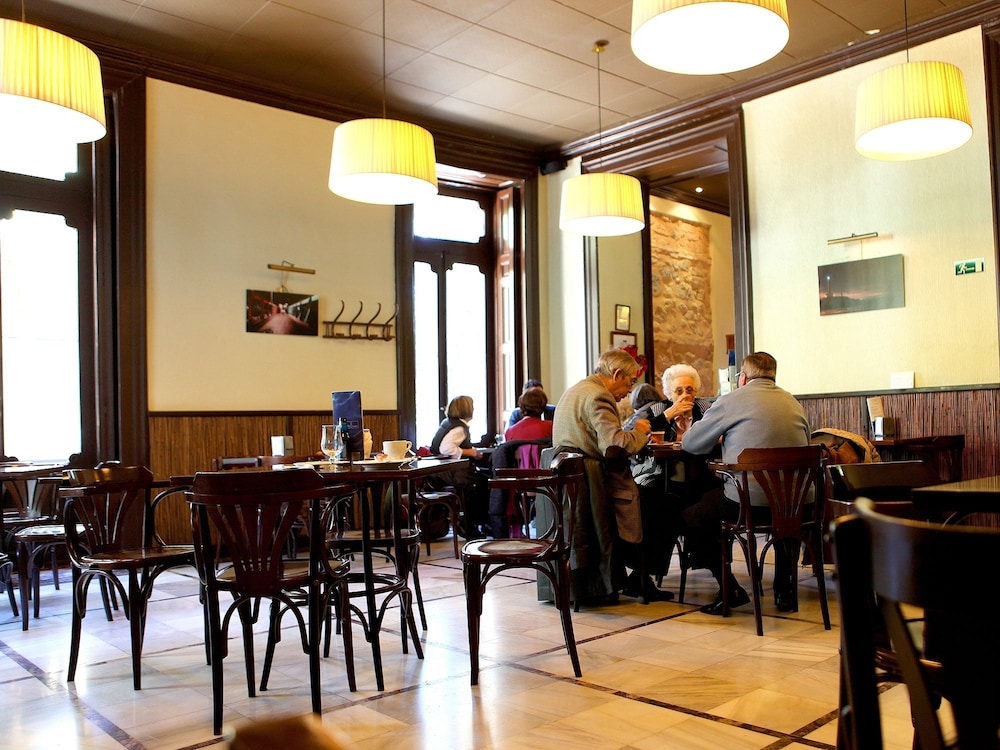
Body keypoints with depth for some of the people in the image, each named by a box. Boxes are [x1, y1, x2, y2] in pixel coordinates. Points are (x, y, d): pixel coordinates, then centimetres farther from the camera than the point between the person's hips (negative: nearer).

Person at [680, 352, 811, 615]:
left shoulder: (732, 400, -2)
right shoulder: (794, 403, 15)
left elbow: (690, 443, 4)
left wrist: (721, 438, 28)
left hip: (748, 501, -6)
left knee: (691, 517, 16)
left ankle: (730, 590, 9)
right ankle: (784, 590, 38)